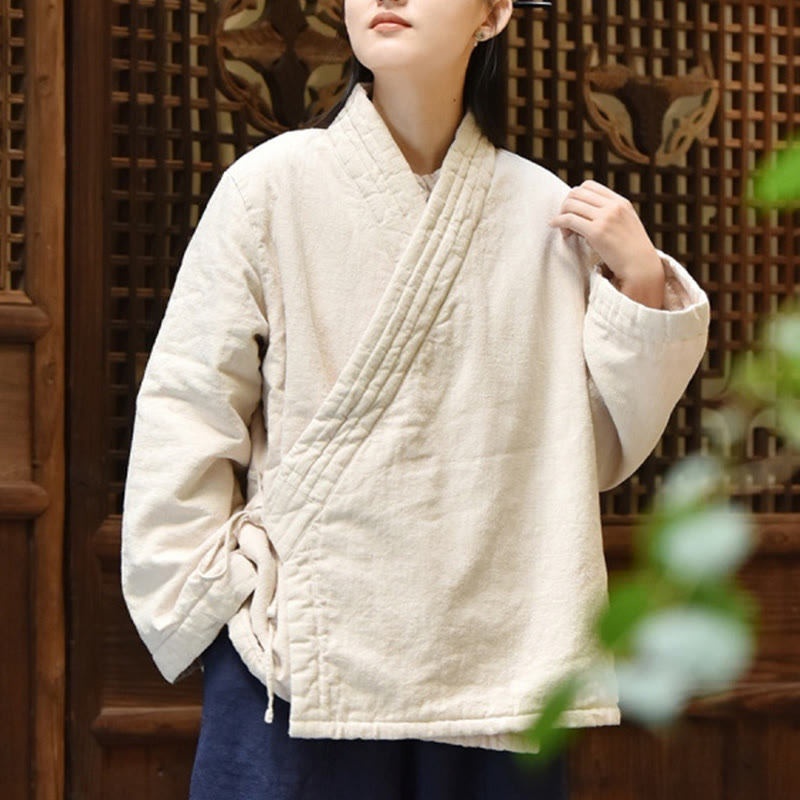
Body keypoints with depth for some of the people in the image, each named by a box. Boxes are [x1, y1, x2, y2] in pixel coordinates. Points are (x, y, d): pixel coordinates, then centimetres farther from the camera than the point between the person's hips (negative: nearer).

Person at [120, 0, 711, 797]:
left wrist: (641, 284, -2)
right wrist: (220, 598, -6)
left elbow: (596, 451, 8)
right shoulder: (274, 185, -4)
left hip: (496, 659, 2)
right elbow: (182, 417, -1)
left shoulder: (548, 210, 3)